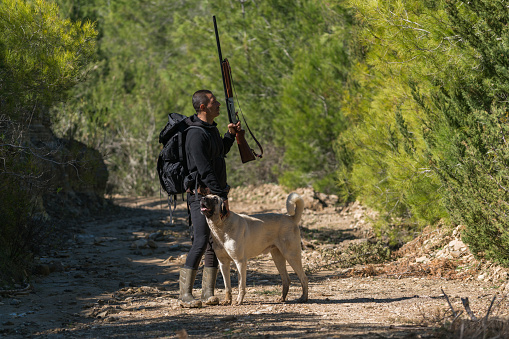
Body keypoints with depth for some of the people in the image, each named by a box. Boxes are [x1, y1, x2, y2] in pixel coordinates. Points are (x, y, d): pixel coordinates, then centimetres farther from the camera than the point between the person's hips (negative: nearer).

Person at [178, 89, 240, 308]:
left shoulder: (212, 129, 15)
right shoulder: (196, 134, -17)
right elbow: (205, 170, -21)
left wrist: (230, 135, 17)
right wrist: (222, 196, -21)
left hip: (215, 195, 9)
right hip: (201, 195, -9)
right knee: (200, 243, -13)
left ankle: (208, 293, 10)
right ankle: (185, 294, -11)